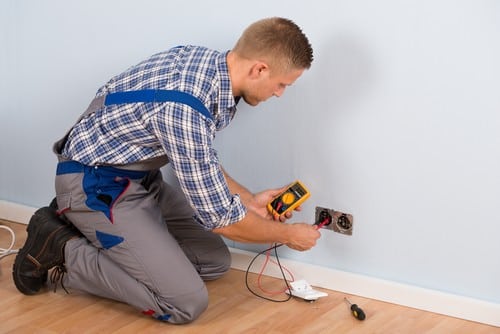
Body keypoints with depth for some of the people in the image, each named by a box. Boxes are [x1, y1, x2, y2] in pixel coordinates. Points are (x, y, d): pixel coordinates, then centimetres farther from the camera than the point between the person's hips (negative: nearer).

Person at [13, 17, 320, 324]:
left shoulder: (209, 61, -4)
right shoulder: (185, 108, -33)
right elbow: (219, 216, -22)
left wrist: (249, 200, 15)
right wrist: (288, 234, -6)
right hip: (98, 185, -10)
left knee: (216, 262, 10)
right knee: (187, 302, -14)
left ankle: (88, 233, 13)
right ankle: (61, 249, -2)